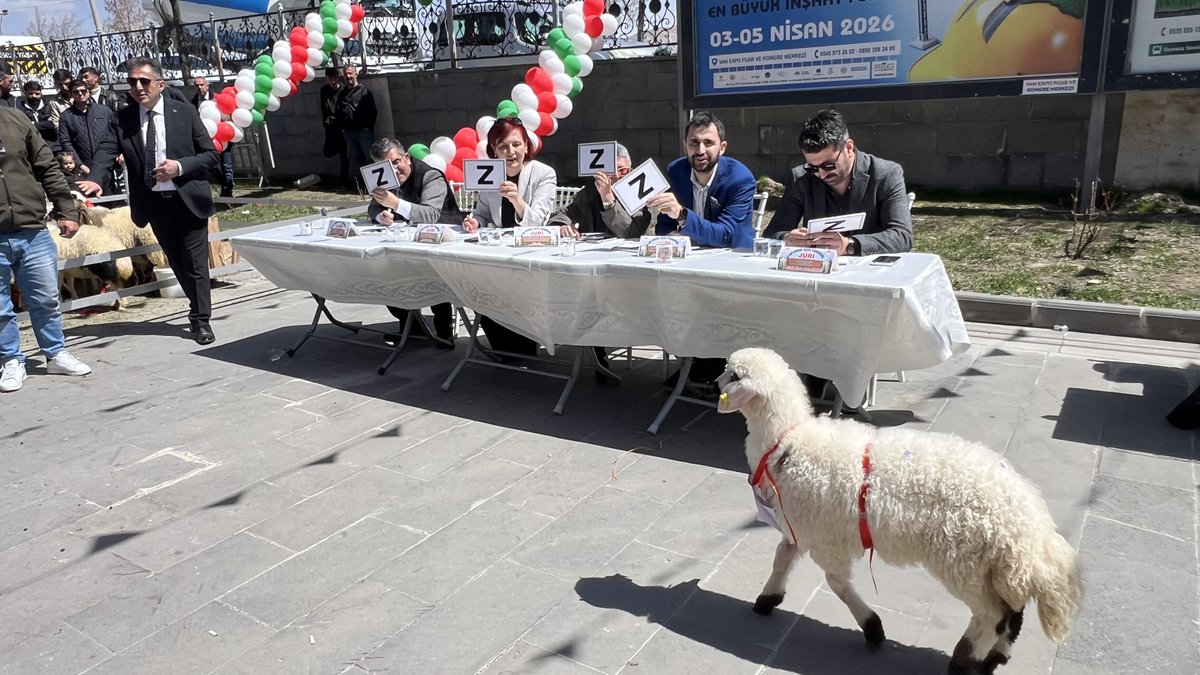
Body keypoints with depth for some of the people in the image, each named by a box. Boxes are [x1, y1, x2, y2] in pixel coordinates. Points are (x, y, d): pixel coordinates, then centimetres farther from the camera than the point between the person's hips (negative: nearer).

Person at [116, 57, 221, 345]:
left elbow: (211, 155, -2)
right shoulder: (123, 118, 1)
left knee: (195, 262, 0)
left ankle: (200, 320, 12)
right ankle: (199, 310, 31)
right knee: (177, 263, 13)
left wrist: (180, 167, -16)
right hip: (153, 202, 3)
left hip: (188, 199, -2)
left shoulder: (185, 112, -3)